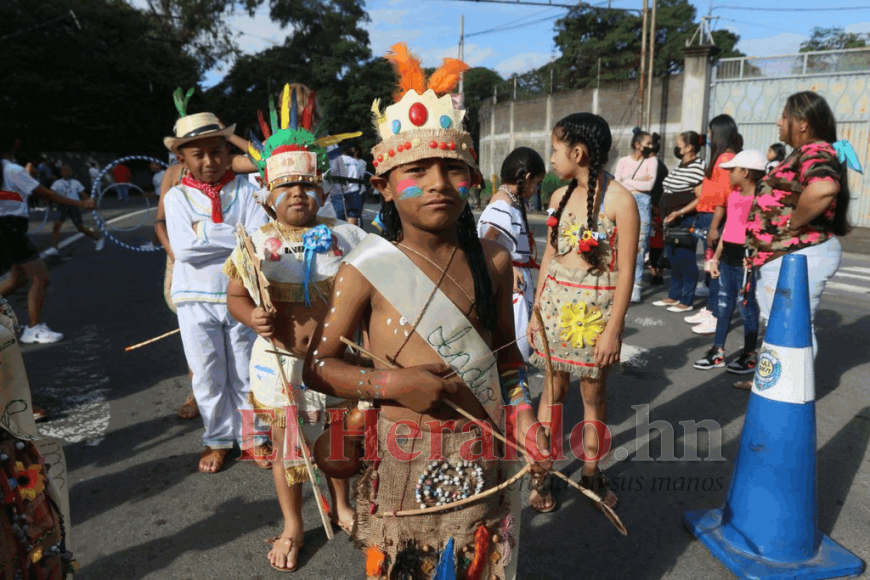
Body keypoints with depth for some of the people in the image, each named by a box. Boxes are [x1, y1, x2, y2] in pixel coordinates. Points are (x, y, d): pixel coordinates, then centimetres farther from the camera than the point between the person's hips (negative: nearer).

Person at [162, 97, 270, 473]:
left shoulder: (245, 190, 1)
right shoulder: (177, 196, 1)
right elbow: (183, 247, -15)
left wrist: (208, 236, -20)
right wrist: (236, 236, -16)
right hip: (197, 301, 1)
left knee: (246, 374, 10)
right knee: (208, 377, 11)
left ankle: (251, 436, 29)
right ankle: (218, 439, 29)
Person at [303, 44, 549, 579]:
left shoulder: (493, 260, -1)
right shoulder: (367, 270, -13)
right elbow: (317, 364, -7)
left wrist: (520, 409, 0)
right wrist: (390, 383, -20)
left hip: (485, 459, 4)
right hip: (406, 462, -3)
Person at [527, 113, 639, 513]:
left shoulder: (619, 201, -11)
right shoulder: (560, 196, 6)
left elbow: (626, 271, -12)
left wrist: (613, 329, -14)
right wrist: (537, 311, 10)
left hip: (596, 307, -4)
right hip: (556, 302, 4)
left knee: (593, 392, 9)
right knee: (554, 389, 9)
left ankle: (591, 471, 27)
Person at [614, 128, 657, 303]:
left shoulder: (651, 161, 6)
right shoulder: (623, 161, 9)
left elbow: (649, 185, -7)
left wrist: (627, 182, -3)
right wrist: (639, 182, -6)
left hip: (642, 203, -1)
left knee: (639, 245, -5)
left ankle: (636, 285, 0)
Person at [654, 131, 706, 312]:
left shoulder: (697, 167, -14)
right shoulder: (679, 166, 16)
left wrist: (679, 212, -23)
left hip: (686, 223, -9)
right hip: (672, 222, 9)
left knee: (686, 261, -2)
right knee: (673, 260, 14)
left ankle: (687, 301, 7)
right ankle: (673, 296, 25)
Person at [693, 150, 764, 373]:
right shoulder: (733, 195, 12)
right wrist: (715, 258, 16)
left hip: (746, 261, -8)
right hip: (727, 259, 8)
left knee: (747, 308, 3)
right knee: (724, 305, 12)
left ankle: (749, 356, 17)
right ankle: (718, 352, 21)